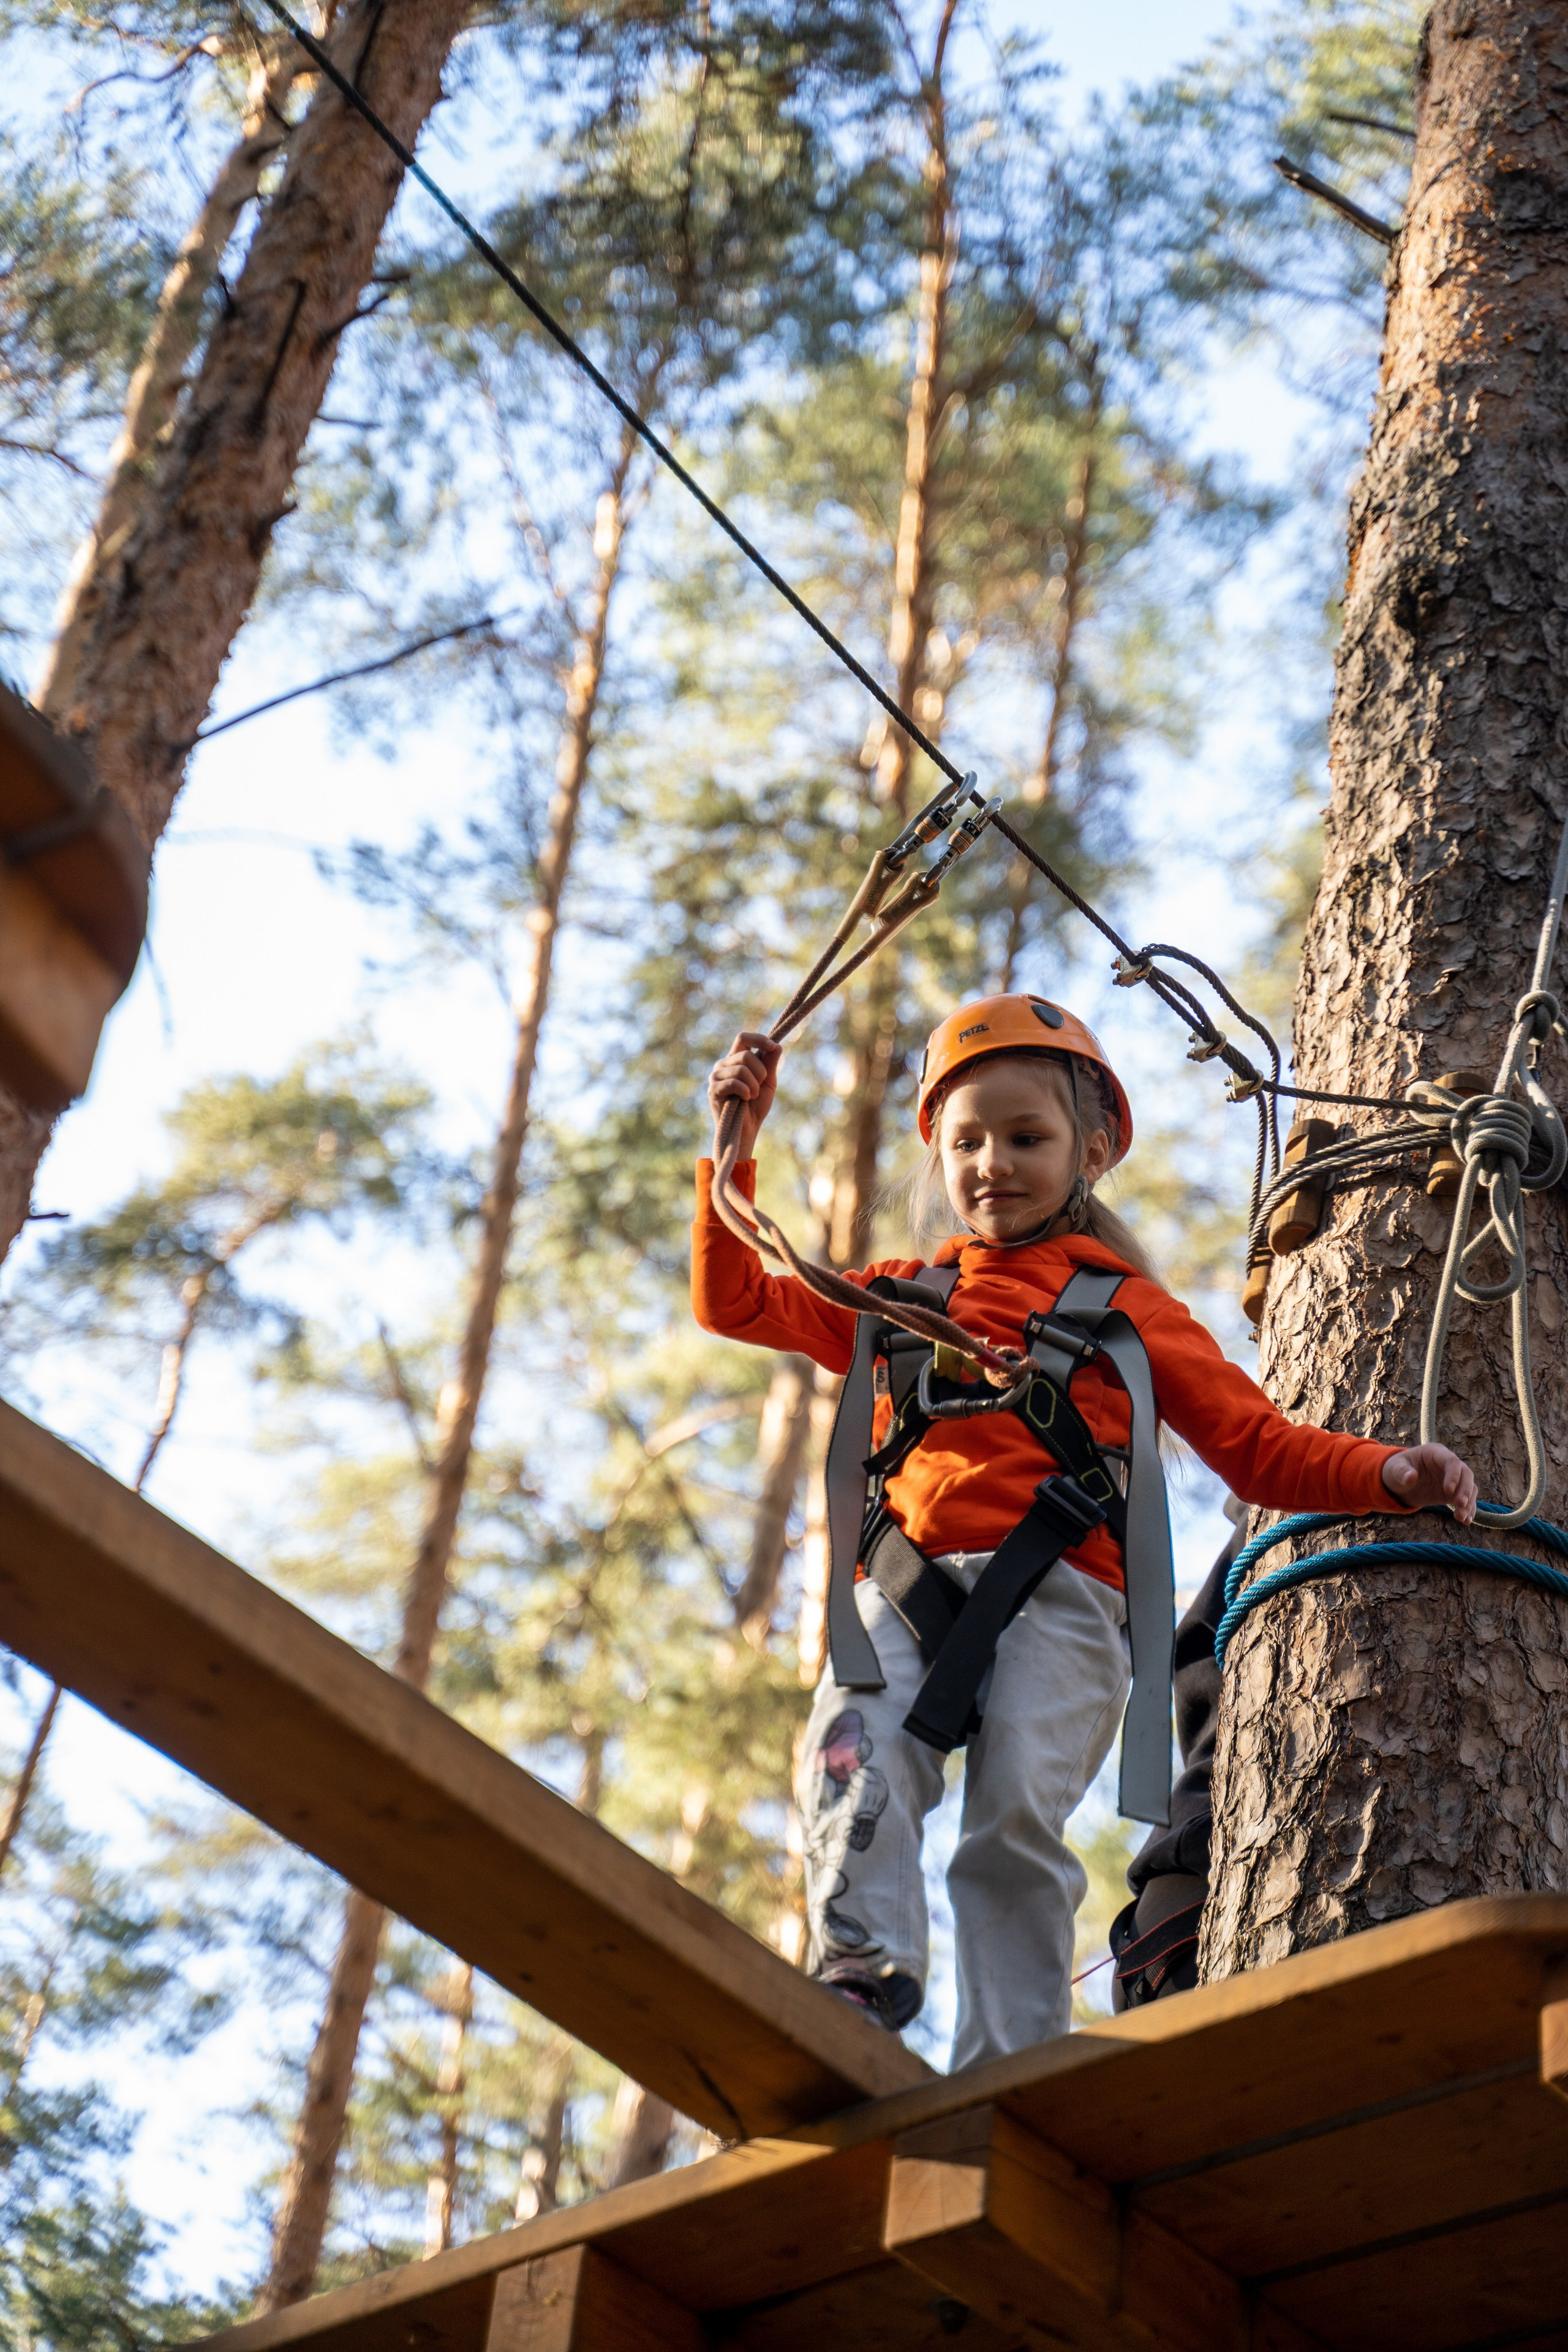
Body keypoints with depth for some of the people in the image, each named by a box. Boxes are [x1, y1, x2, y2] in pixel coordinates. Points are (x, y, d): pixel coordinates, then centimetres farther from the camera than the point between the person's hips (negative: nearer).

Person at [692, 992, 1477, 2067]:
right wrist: (736, 1145, 19)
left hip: (1056, 1586, -3)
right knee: (855, 1746, -27)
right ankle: (866, 1968, -33)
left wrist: (1386, 1473, -3)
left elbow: (1262, 1447, 16)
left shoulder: (1123, 1307, 21)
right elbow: (736, 1301, 29)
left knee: (1018, 1811, -21)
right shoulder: (897, 1297, 30)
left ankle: (1011, 2066, -22)